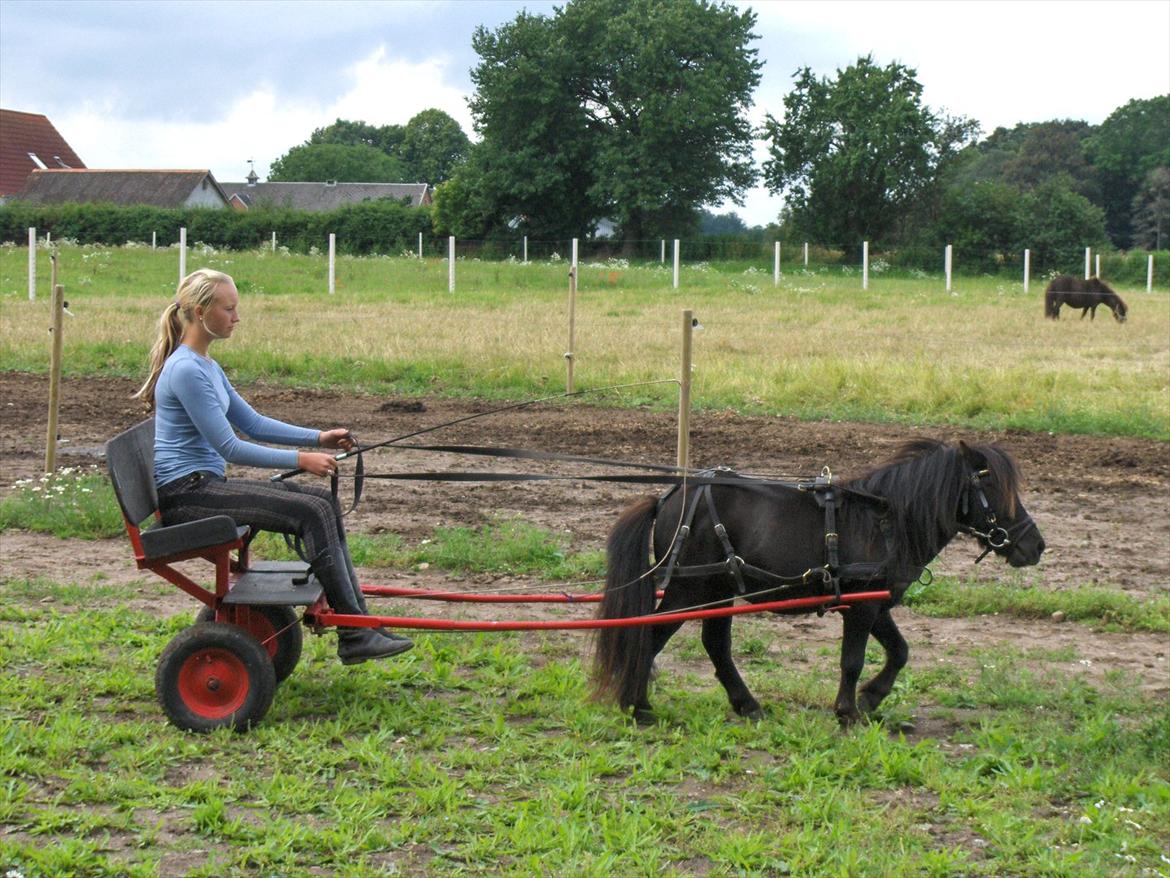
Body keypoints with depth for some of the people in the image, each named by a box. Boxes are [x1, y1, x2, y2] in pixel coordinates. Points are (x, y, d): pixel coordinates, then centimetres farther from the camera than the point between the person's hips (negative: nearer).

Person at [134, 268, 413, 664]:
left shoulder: (205, 365, 15)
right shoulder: (185, 370, -16)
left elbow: (252, 423, 20)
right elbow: (229, 448, -18)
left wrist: (318, 438, 10)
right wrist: (300, 459, -15)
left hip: (206, 483, 10)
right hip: (185, 493, -10)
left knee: (324, 501, 2)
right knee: (313, 512, -19)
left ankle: (357, 619, -1)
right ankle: (354, 635, -17)